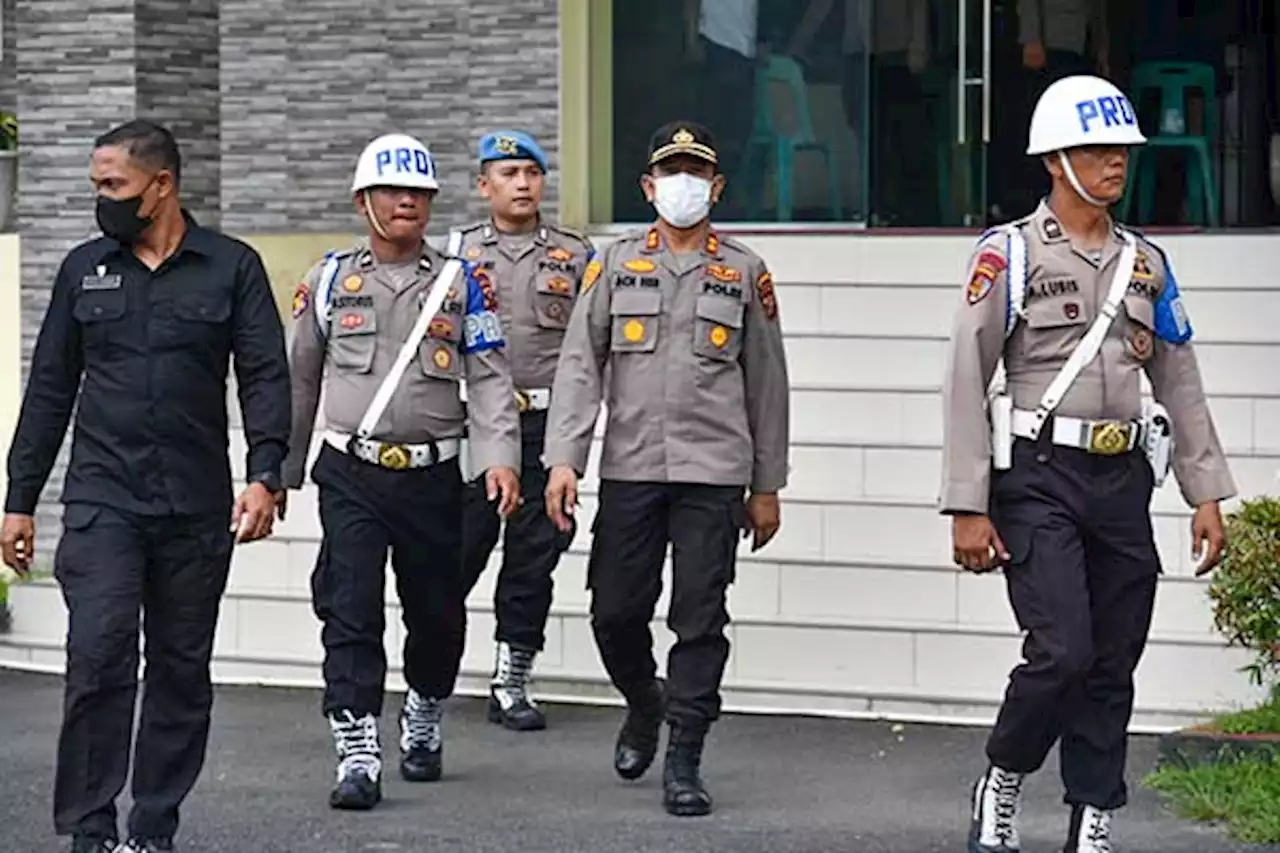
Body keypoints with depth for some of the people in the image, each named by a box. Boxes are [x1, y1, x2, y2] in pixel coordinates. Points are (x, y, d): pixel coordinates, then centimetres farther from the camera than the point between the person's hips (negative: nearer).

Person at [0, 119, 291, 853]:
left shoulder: (232, 268, 3)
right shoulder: (85, 270, 9)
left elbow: (266, 377, -1)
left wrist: (265, 475, -16)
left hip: (198, 509, 0)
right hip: (102, 500, 0)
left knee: (183, 669, 6)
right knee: (100, 654, -14)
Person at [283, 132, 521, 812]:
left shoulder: (461, 282, 4)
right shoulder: (330, 279, 6)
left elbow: (490, 377, -1)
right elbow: (300, 379, 14)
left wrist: (500, 458, -15)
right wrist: (281, 473, 16)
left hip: (432, 474, 1)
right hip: (350, 476, -1)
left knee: (436, 613, 11)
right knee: (351, 614, -11)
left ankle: (423, 725, 35)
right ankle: (358, 757, -13)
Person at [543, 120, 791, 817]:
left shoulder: (745, 273, 8)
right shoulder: (615, 264, 7)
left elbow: (767, 384, 11)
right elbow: (579, 365, 3)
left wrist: (767, 486, 9)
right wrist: (564, 459, -8)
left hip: (714, 474, -1)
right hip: (629, 471, 1)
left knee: (700, 620, -3)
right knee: (616, 612, 3)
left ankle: (683, 762, 3)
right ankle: (644, 705, 32)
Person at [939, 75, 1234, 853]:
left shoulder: (1148, 264, 13)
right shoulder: (1010, 255, -3)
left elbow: (1181, 384, 16)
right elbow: (967, 385, -5)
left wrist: (1207, 495, 9)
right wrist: (968, 508, -10)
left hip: (1123, 483, 5)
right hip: (1039, 477, -5)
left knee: (1113, 668, 5)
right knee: (1062, 651, -16)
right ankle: (1002, 781, 8)